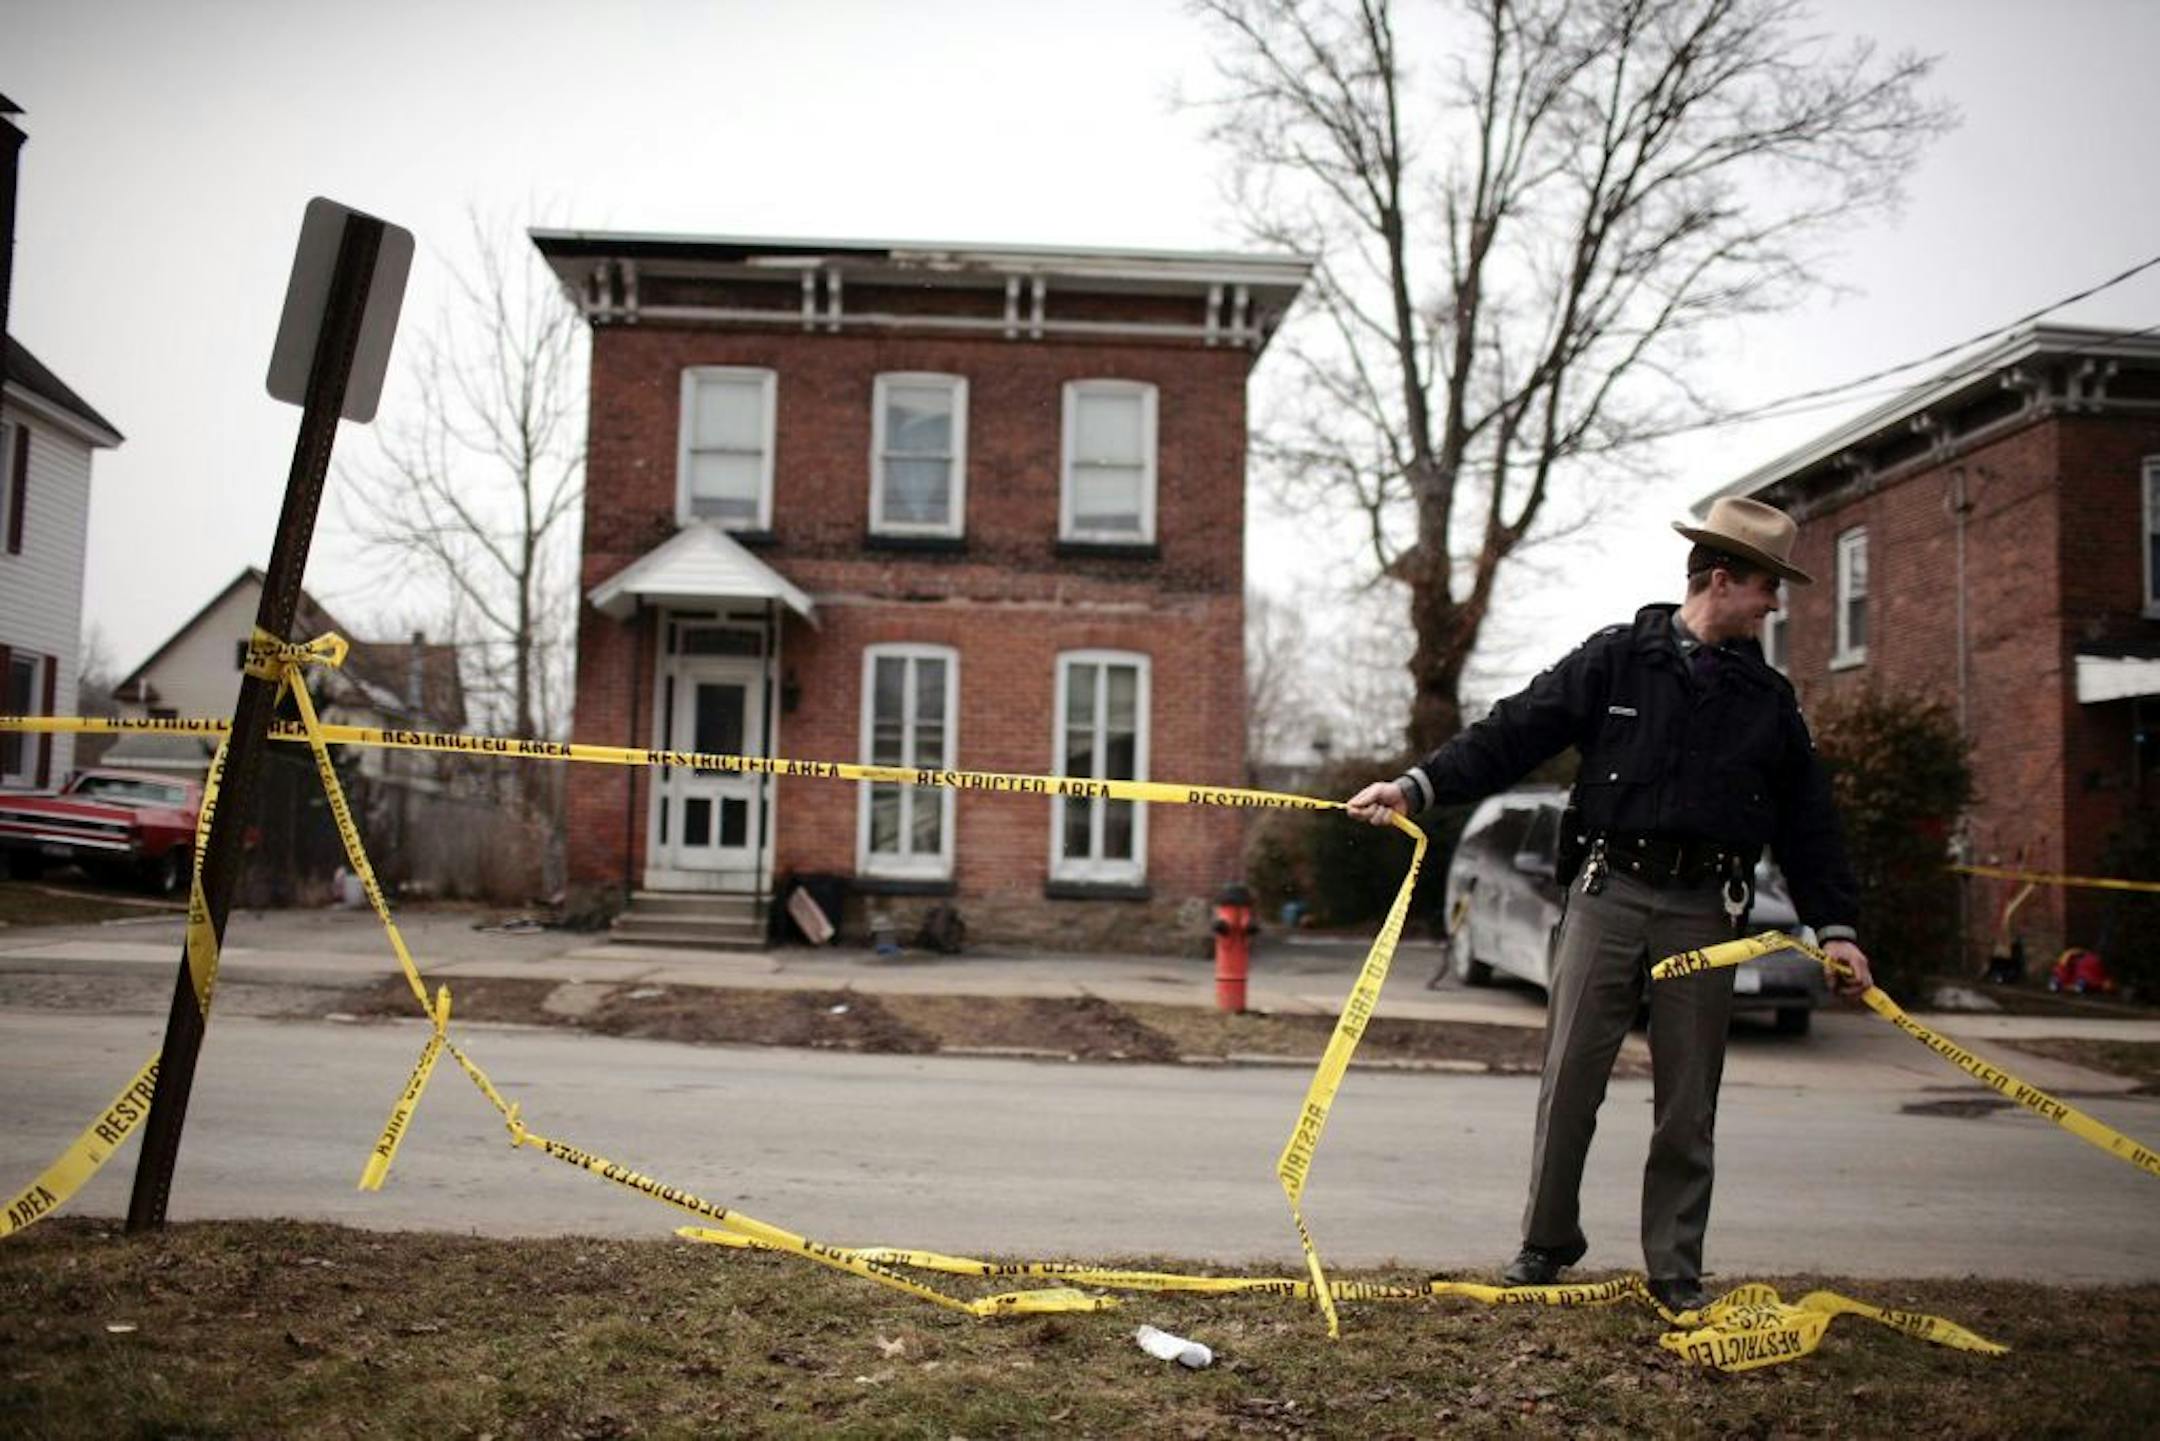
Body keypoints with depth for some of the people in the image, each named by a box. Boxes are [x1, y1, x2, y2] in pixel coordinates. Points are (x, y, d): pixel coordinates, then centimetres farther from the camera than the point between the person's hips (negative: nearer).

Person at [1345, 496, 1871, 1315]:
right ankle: (1547, 1244, 18)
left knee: (1687, 1102, 6)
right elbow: (1514, 734, -2)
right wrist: (1420, 785, -13)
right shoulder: (1616, 659, 4)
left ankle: (1675, 1271, 19)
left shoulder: (1768, 699, 13)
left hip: (1705, 911, 2)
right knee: (1569, 1080, 1)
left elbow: (1807, 820, 15)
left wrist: (1834, 924, 8)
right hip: (1607, 893, -2)